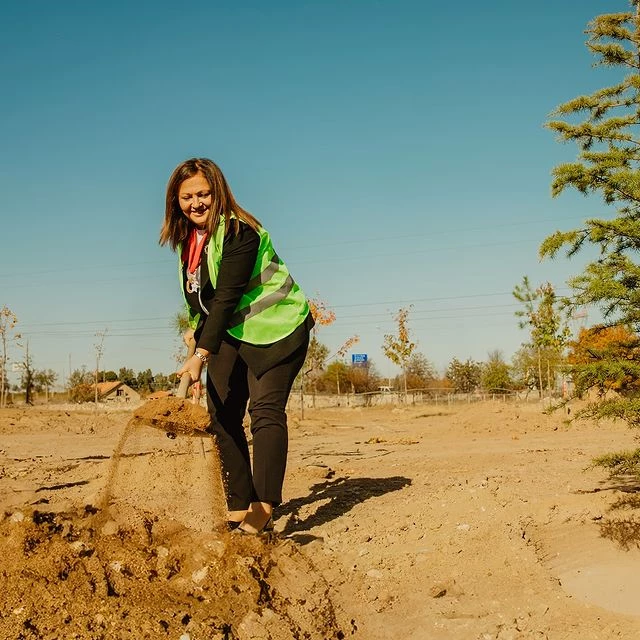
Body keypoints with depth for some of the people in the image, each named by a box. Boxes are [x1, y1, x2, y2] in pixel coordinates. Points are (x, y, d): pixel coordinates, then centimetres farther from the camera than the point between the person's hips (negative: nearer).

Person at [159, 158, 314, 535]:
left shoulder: (239, 232, -22)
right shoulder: (187, 238, 5)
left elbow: (227, 296, -29)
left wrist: (200, 356, -33)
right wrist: (199, 339, 10)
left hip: (274, 327, -8)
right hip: (228, 332, 8)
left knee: (266, 409, -17)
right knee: (222, 414, 1)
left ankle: (263, 511, -20)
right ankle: (238, 508, 5)